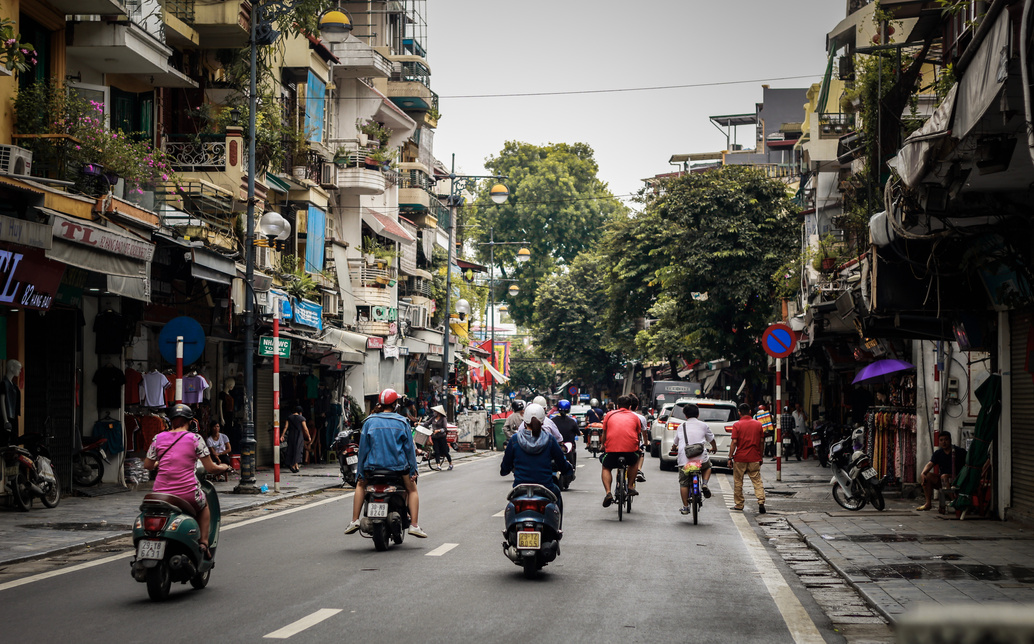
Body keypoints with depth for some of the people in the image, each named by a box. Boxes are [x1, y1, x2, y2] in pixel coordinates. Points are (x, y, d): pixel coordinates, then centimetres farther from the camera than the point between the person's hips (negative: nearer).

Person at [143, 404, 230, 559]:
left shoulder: (158, 438, 7)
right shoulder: (195, 439, -1)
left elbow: (147, 465, 14)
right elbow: (210, 468, -1)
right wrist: (223, 467, 21)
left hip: (161, 494, 2)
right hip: (188, 493, -2)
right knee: (204, 505, 32)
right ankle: (203, 542, 18)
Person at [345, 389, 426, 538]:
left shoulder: (369, 421, 1)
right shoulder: (402, 422, 0)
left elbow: (363, 447, 2)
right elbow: (409, 447, 0)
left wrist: (360, 473, 7)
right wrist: (413, 470, 7)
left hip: (373, 465, 1)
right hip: (398, 464, -1)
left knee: (360, 485, 28)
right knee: (412, 489, 20)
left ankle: (355, 520, 16)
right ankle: (414, 525, 7)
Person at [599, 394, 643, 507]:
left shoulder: (609, 415, 21)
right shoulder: (634, 417, 22)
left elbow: (604, 433, 30)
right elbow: (638, 435, 31)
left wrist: (603, 446, 49)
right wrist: (638, 448, 49)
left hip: (612, 447, -1)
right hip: (630, 447, 1)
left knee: (606, 469, 21)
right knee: (634, 462, 34)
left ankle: (608, 492, -1)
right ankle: (631, 487, 26)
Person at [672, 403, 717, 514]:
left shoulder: (681, 426, 13)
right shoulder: (703, 425, 11)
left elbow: (675, 444, 23)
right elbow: (711, 440, 23)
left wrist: (674, 447, 47)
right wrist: (714, 448, 45)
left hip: (684, 459, 0)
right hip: (701, 458, 0)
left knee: (684, 483, 8)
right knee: (707, 467, 32)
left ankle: (685, 507, 7)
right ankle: (704, 484, 7)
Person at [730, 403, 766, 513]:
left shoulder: (737, 425, -7)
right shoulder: (758, 424, 3)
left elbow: (734, 442, -10)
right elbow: (762, 441, 6)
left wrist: (730, 457, -4)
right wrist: (761, 456, 15)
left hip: (740, 458, -2)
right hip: (754, 458, 2)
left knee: (738, 482, 9)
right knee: (757, 481, 3)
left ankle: (739, 504, 14)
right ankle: (761, 502, -12)